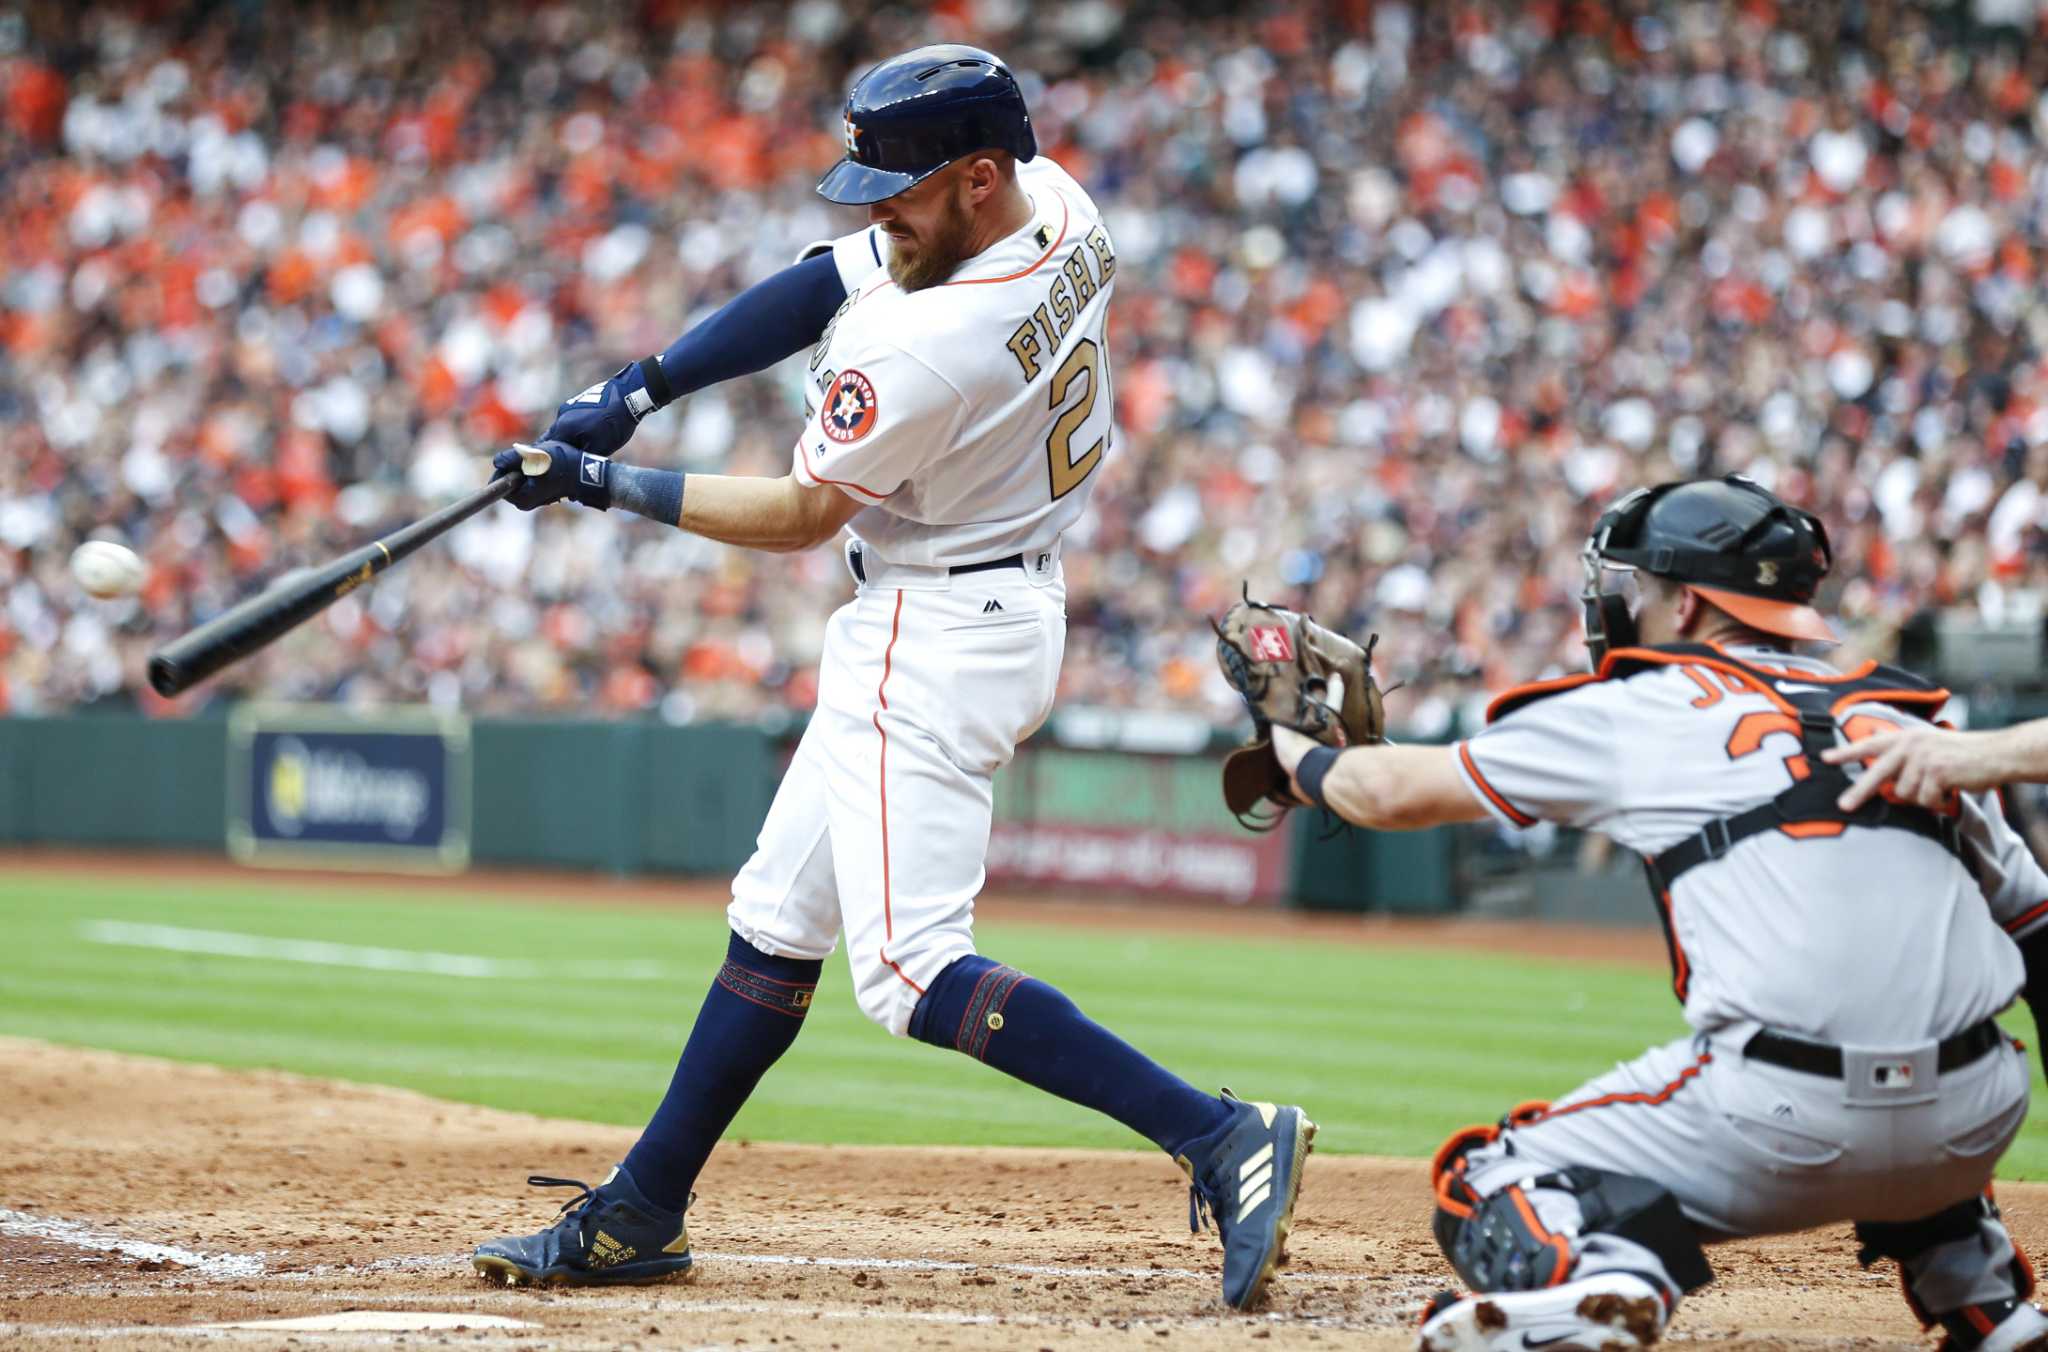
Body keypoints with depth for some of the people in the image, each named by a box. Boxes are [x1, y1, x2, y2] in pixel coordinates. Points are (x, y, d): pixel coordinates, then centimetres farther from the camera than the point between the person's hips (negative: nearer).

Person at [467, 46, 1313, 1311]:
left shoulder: (927, 345, -28)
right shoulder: (1056, 205, -3)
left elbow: (798, 517, -13)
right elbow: (818, 289, 5)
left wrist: (599, 484, -4)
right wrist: (636, 390, 0)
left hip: (937, 643, -11)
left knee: (910, 969, -14)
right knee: (779, 918, 17)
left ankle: (1218, 1135, -18)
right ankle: (640, 1216, 26)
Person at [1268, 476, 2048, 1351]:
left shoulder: (1641, 711, 10)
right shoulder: (1907, 722, 22)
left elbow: (1394, 792, 20)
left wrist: (1297, 754, 39)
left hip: (1786, 1126, -5)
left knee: (1489, 1186, 11)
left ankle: (1592, 1270, -21)